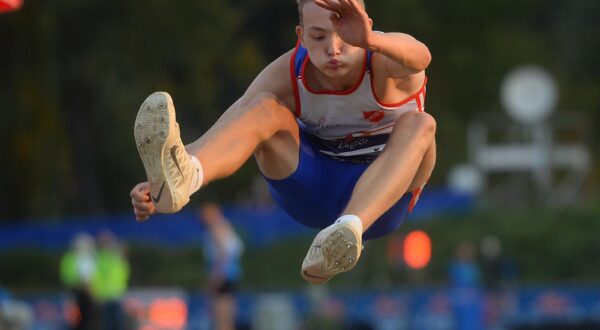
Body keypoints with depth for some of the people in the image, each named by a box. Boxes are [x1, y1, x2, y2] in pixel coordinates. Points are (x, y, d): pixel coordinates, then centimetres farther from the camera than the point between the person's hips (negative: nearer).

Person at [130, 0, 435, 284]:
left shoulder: (384, 58, -25)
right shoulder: (285, 75, -18)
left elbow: (419, 57, -51)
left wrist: (368, 40, -75)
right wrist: (154, 188, -46)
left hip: (383, 193, -1)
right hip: (310, 187, 1)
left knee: (419, 124, -33)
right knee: (264, 108, -26)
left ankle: (347, 231, -59)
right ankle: (181, 176, -59)